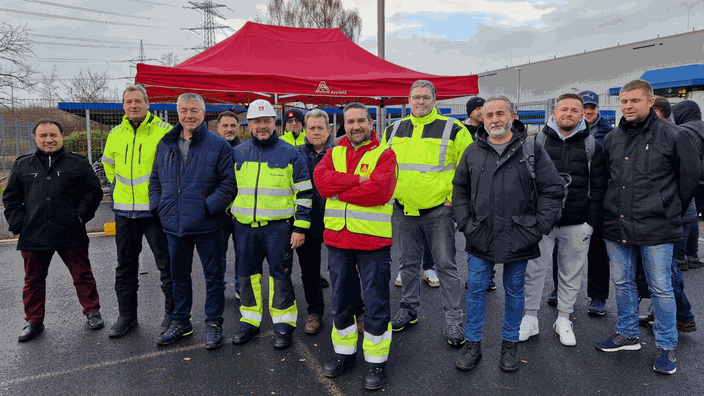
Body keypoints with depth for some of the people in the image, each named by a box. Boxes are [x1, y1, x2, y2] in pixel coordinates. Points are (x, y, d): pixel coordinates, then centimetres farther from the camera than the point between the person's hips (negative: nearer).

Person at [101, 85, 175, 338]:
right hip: (124, 210, 5)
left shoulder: (163, 131, -8)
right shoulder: (115, 134, 9)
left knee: (167, 264, 2)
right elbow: (108, 164, 27)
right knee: (125, 266, 13)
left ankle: (172, 314, 17)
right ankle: (126, 315, 27)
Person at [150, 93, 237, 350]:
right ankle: (180, 322, 33)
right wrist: (158, 205, 4)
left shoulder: (218, 145, -5)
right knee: (178, 276, 17)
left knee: (213, 276, 7)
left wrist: (208, 206, -17)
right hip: (174, 225, 5)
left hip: (207, 226, -4)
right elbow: (155, 179, 18)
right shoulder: (165, 145, 10)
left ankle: (214, 324, 23)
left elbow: (229, 184, -8)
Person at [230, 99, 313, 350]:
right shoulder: (237, 154, 8)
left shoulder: (291, 154, -3)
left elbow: (304, 193, -3)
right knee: (247, 274, 12)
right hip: (244, 226, 4)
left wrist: (300, 228, -8)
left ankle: (283, 324, 17)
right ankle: (249, 321, 28)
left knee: (280, 275, 3)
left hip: (278, 226, -4)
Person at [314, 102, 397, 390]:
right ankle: (345, 352, 35)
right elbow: (321, 178, -9)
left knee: (376, 303, 4)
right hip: (337, 237, 5)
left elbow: (378, 190, -20)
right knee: (341, 300, 17)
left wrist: (338, 190, -11)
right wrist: (357, 180, -17)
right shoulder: (334, 153, 11)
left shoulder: (384, 154, -3)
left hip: (372, 239, -4)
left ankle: (376, 361, 21)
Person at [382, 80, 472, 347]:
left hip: (438, 211, -3)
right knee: (409, 263, 16)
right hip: (403, 210, 4)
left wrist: (456, 197, -7)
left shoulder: (453, 130, -4)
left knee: (445, 265, 2)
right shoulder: (394, 130, 8)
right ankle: (409, 309, 32)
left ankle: (454, 320, 14)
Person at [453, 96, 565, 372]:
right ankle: (473, 345, 22)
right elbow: (459, 190, 14)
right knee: (475, 290, 7)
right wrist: (465, 223, 4)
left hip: (518, 239, -1)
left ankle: (510, 344, 30)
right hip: (479, 239, 2)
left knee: (514, 292, 12)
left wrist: (538, 227, -6)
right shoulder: (473, 152, 5)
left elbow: (553, 190, 0)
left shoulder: (532, 150, -1)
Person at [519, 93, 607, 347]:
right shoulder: (538, 141, 3)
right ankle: (530, 319, 18)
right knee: (534, 269, 3)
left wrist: (592, 221, -1)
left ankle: (564, 320, 26)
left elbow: (598, 186, 6)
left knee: (571, 273, 10)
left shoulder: (591, 145, 6)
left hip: (577, 224, 1)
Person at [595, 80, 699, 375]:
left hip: (656, 229, -4)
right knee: (623, 284, 14)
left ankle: (667, 347, 21)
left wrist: (672, 212, 6)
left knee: (661, 288, 5)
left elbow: (689, 176, 3)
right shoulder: (612, 139, 9)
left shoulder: (671, 136, -4)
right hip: (616, 226, 5)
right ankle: (627, 335, 31)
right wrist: (614, 211, 14)